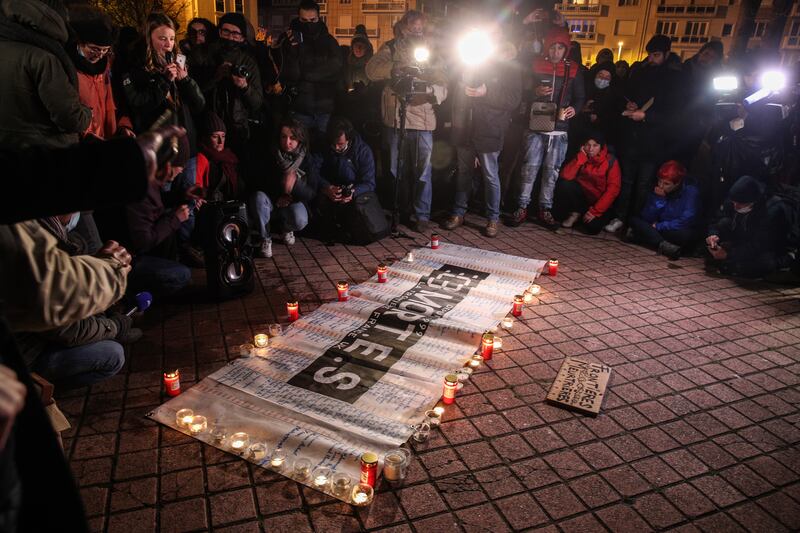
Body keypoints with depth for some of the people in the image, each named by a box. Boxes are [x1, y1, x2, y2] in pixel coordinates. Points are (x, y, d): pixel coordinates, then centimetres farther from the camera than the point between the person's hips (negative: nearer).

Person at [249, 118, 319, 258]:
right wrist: (278, 196, -19)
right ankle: (265, 239, -14)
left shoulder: (310, 160, -10)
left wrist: (295, 186, -36)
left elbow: (312, 193, -14)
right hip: (273, 201, 1)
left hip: (295, 202, -1)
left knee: (300, 220, -35)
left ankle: (286, 228, 4)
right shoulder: (272, 157, -6)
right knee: (258, 197, -33)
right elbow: (258, 185, -2)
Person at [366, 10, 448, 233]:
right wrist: (398, 68, -28)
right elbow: (372, 69, -13)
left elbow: (443, 86, 5)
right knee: (394, 170, 7)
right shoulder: (391, 49, 7)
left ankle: (422, 216, 10)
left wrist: (433, 91, -18)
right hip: (395, 119, -1)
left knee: (423, 171, 1)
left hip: (423, 120, 1)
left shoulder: (431, 53, 14)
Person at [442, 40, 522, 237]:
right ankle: (458, 213, 22)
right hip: (465, 131, 5)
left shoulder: (510, 72, 3)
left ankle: (493, 219, 10)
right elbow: (458, 93, 19)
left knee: (490, 176, 0)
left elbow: (514, 101, -10)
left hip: (488, 133, -4)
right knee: (463, 173, 12)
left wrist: (486, 93, -18)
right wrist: (456, 120, 7)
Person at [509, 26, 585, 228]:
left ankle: (545, 208, 15)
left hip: (560, 130, 1)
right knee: (530, 168, -3)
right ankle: (522, 207, 5)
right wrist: (535, 93, -14)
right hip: (536, 127, -1)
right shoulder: (536, 66, 5)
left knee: (552, 171, 5)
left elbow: (580, 97, 11)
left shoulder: (573, 70, 7)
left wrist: (574, 108, -10)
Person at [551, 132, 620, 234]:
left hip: (598, 202, -2)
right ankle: (576, 213, -3)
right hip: (581, 195, 2)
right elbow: (566, 176, -17)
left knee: (592, 227, -29)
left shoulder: (611, 161, -12)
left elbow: (612, 189, -17)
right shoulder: (581, 157, -2)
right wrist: (581, 157, -21)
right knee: (563, 184, -26)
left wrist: (595, 211, -23)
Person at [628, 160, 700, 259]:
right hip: (660, 229, 4)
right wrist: (659, 199, -18)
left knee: (687, 234, -38)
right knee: (634, 219, -18)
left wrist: (658, 226, -15)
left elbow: (685, 223, -19)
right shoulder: (658, 190, -1)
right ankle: (663, 245, -35)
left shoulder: (691, 192, -12)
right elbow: (647, 218, -7)